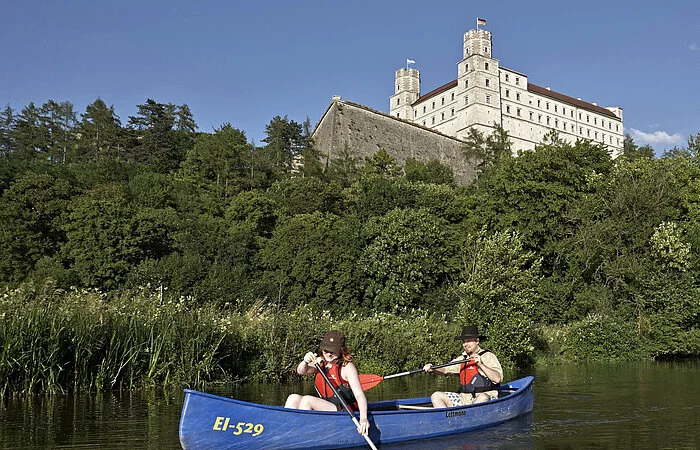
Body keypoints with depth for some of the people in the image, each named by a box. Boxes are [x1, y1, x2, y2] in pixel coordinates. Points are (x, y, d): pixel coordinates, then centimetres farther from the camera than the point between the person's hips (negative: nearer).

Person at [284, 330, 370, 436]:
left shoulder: (347, 367, -12)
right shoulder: (321, 361, 9)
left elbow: (359, 395, -21)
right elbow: (301, 371, 0)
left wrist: (363, 418, -37)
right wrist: (305, 362, -25)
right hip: (324, 408, 7)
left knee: (307, 400, -24)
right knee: (293, 398, -10)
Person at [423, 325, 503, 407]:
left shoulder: (488, 356, -2)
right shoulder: (462, 359, 17)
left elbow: (497, 379, -14)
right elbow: (445, 369, 10)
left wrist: (481, 364, -22)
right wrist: (432, 369, -10)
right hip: (464, 400, 6)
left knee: (483, 398, -40)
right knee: (436, 396, -7)